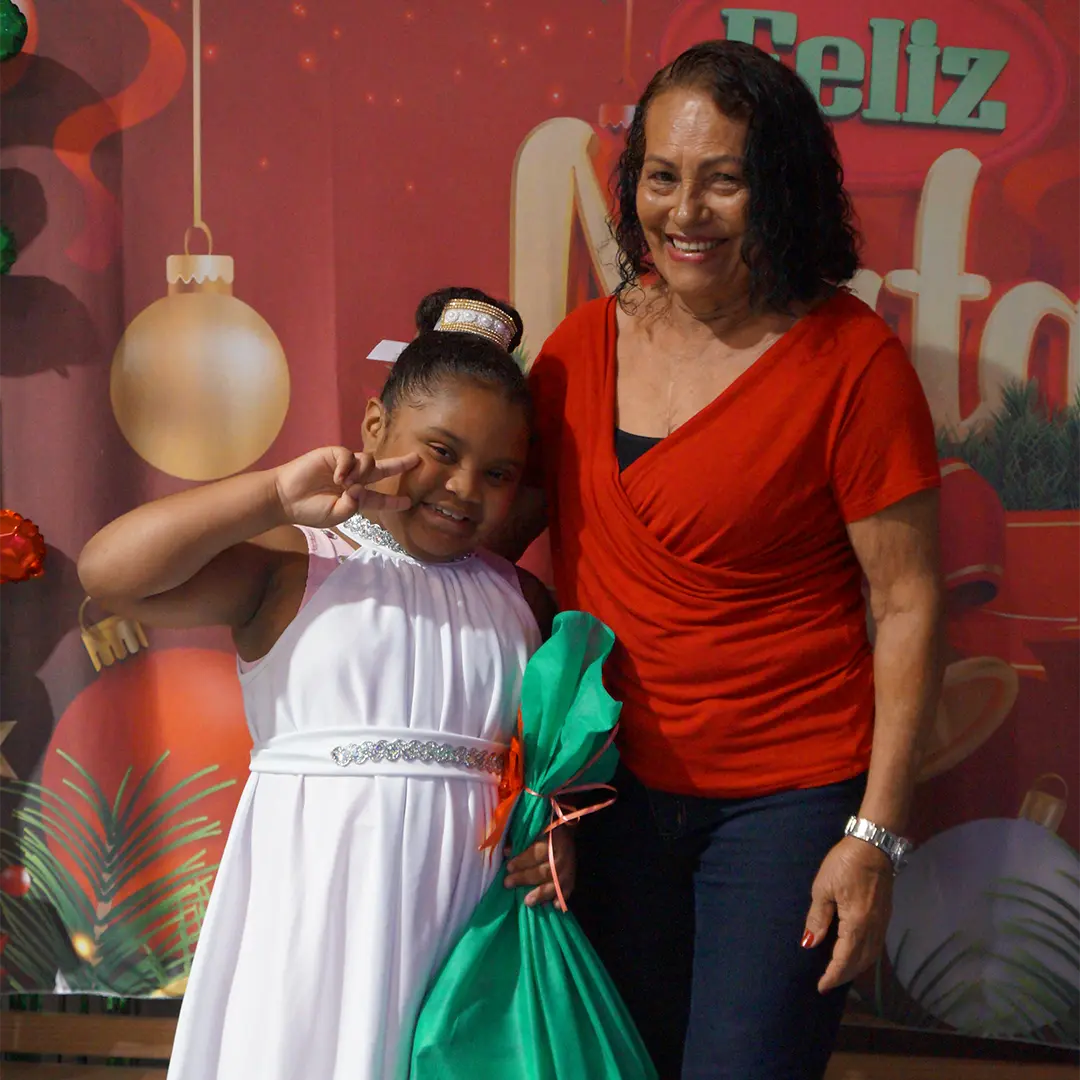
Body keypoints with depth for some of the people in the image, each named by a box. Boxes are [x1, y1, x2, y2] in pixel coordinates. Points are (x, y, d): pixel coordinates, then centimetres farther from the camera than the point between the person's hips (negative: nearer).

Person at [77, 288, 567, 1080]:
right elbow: (109, 571, -14)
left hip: (466, 913, 4)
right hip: (320, 904, -4)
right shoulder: (293, 565, -2)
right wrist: (276, 495, -18)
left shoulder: (521, 600, 13)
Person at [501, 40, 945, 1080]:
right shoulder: (584, 345, 1)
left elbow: (907, 603, -12)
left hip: (787, 798, -5)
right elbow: (502, 520, 13)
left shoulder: (850, 360, -14)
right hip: (619, 788, 5)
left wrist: (875, 836, -14)